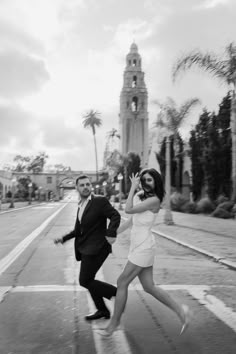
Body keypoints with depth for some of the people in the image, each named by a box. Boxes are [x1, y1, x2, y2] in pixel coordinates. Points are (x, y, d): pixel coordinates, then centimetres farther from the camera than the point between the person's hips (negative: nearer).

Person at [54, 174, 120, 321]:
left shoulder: (100, 200, -11)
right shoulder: (81, 206, 14)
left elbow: (115, 216, -18)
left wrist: (111, 233, -31)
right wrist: (63, 238, 13)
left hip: (96, 248, -9)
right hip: (86, 248, 9)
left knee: (84, 281, -7)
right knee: (88, 280, 15)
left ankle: (116, 292, 8)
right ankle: (102, 310, 31)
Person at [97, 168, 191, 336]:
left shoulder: (154, 200, -14)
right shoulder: (139, 195, 9)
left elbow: (128, 209, -21)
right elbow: (132, 219, 18)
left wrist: (133, 188, -13)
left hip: (143, 247, -8)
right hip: (138, 246, 8)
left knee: (122, 283, 1)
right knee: (149, 287, 11)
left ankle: (114, 323, 16)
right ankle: (179, 309, 20)